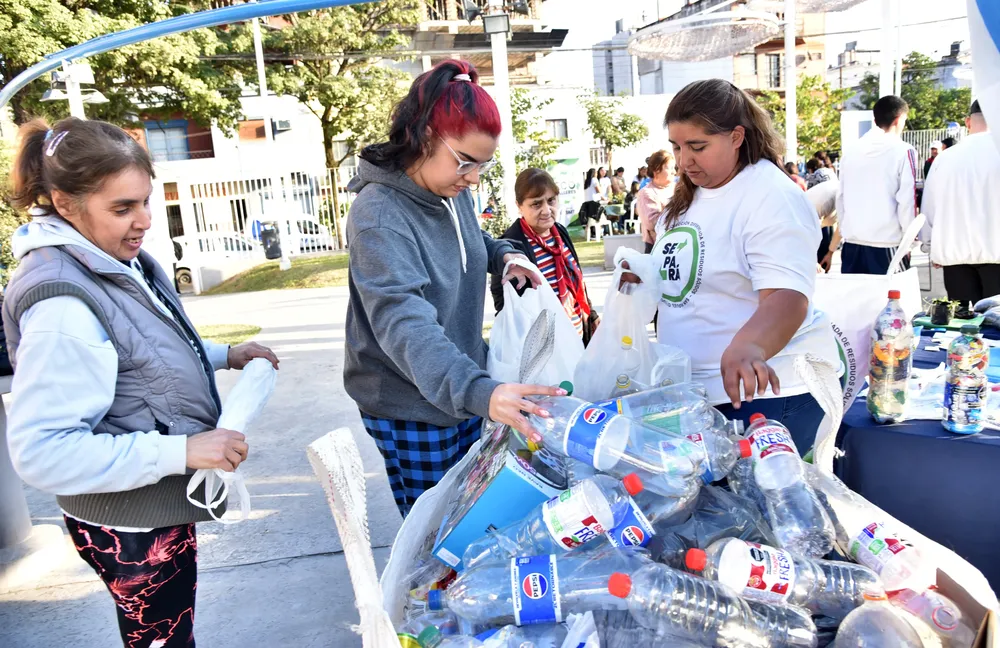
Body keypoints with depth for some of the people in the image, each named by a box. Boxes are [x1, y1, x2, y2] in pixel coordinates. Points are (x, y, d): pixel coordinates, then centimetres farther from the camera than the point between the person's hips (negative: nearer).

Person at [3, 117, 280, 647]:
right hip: (131, 527, -8)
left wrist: (224, 356, 3)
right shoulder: (61, 304, -28)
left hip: (161, 504, 9)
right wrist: (181, 450, -32)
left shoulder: (118, 261, 0)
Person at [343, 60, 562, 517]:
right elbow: (404, 323, -40)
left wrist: (502, 254, 0)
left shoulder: (454, 192, -1)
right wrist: (478, 392, -54)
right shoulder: (378, 215, -26)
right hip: (410, 409, -7)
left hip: (465, 394, 8)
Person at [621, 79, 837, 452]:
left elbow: (786, 298, -27)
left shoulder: (771, 197, -16)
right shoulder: (687, 197, 10)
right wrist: (643, 276, 3)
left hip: (764, 388, -8)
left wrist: (748, 347, -46)